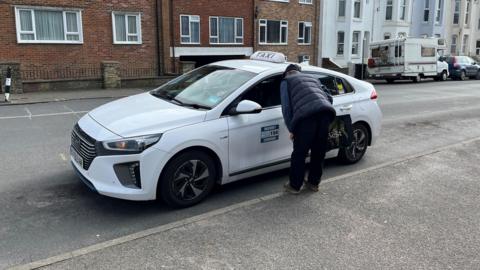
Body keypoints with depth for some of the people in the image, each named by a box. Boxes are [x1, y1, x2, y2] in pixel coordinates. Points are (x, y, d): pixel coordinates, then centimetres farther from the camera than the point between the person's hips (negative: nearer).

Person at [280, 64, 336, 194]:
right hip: (326, 111, 5)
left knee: (299, 153, 8)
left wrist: (291, 129, 12)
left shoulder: (286, 81, 20)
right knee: (318, 151, 18)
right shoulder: (313, 79, 35)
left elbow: (286, 107, 8)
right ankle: (314, 183, 31)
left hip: (306, 115, -5)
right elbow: (329, 98, 29)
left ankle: (294, 186, 19)